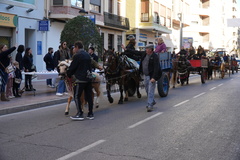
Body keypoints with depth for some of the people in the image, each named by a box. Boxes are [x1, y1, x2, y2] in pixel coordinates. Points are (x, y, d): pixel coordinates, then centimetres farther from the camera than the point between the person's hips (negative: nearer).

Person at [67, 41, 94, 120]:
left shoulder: (77, 56, -10)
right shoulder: (87, 55, 13)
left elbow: (72, 68, -6)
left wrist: (68, 75, 9)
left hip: (80, 79, -8)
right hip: (88, 78, 8)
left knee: (77, 96, -1)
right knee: (89, 96, 10)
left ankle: (80, 114, -3)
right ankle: (90, 113, 14)